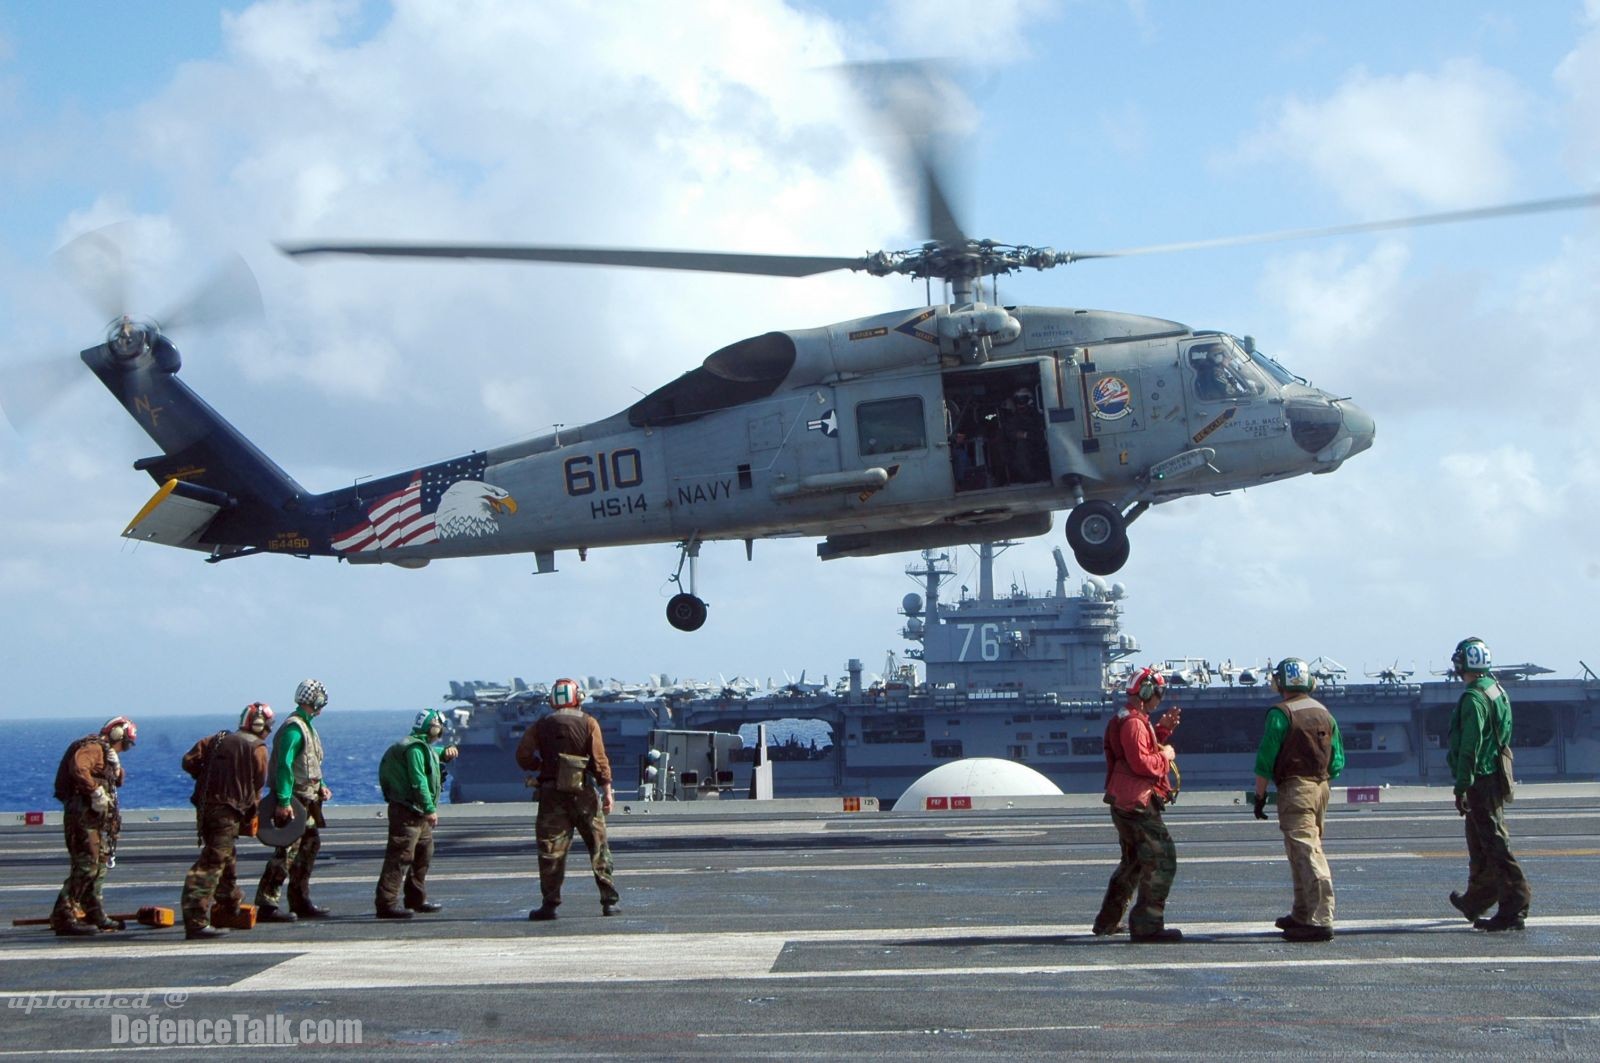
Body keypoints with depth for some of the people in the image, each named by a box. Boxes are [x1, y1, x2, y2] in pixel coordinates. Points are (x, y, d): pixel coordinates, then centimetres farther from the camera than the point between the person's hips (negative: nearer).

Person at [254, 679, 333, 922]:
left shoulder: (306, 726, 18)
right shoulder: (294, 728, -15)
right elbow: (284, 765, -23)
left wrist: (320, 787, 13)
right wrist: (283, 802, -27)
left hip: (306, 799, 11)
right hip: (292, 800, -11)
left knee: (310, 845, 14)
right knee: (287, 850, -13)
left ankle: (300, 901, 22)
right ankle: (265, 905, -13)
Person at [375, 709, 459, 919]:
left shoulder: (424, 746, 19)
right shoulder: (414, 748, -15)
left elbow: (435, 754, 40)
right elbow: (418, 781, -21)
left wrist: (446, 752, 15)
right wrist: (430, 809, -22)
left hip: (419, 814, 11)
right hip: (406, 811, -11)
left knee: (424, 854, 18)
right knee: (400, 856, -13)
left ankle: (417, 899, 29)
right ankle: (386, 903, -16)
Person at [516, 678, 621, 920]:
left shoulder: (542, 725, 5)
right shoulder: (588, 723, 1)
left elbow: (523, 756, -1)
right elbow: (599, 759, -7)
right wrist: (607, 790, -6)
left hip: (551, 793, 1)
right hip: (582, 792, -1)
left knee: (551, 850, 2)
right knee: (598, 847, 8)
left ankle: (549, 904, -2)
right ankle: (609, 900, 8)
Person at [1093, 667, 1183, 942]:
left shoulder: (1130, 720, 17)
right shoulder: (1133, 723, -17)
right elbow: (1141, 763, -25)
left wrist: (1162, 729, 12)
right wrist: (1166, 756, -10)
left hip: (1124, 804, 11)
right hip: (1138, 803, -11)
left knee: (1133, 862, 22)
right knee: (1162, 860, -10)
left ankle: (1108, 921, 28)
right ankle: (1147, 925, -12)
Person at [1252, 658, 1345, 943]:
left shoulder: (1281, 713, -10)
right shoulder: (1324, 713, 13)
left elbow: (1265, 759, -12)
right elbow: (1337, 761, 15)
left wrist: (1260, 795, -4)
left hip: (1294, 788, -8)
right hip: (1321, 787, 8)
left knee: (1306, 853, -11)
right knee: (1306, 851, 18)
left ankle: (1321, 921, -17)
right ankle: (1302, 915, 26)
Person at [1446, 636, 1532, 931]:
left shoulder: (1474, 698, -17)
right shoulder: (1497, 690, 13)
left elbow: (1470, 747, -21)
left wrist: (1461, 787, -20)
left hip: (1479, 780, -10)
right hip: (1494, 777, 10)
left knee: (1493, 842, -9)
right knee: (1480, 843, 21)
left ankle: (1514, 906, -11)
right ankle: (1475, 902, 34)